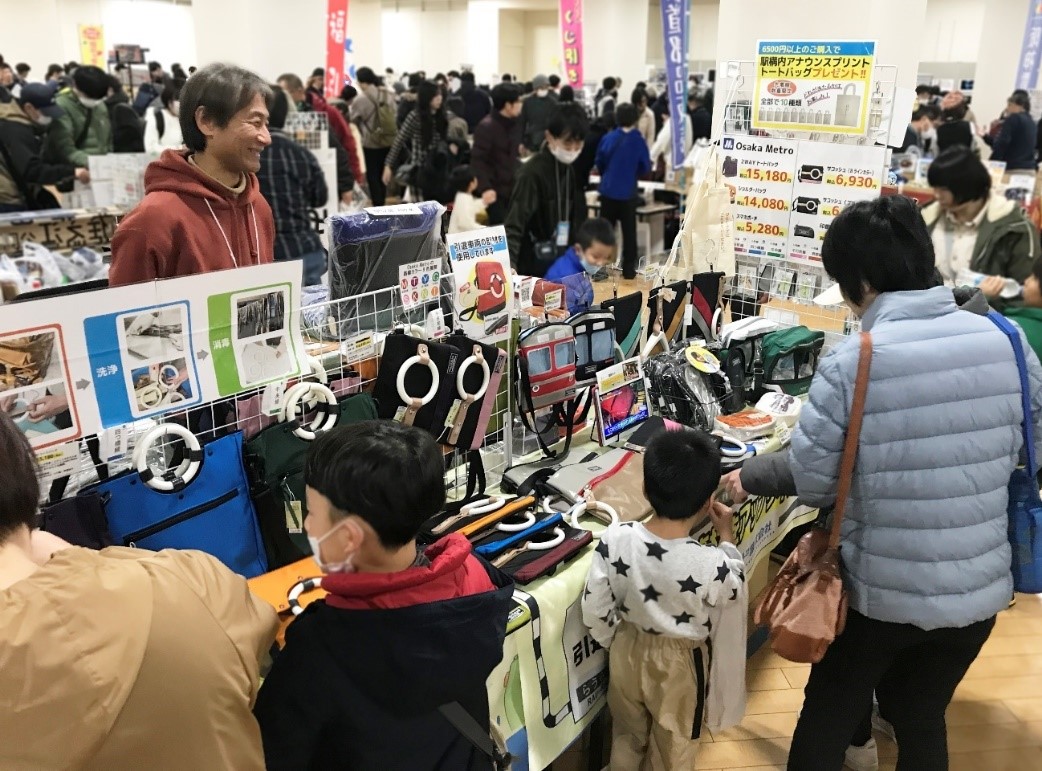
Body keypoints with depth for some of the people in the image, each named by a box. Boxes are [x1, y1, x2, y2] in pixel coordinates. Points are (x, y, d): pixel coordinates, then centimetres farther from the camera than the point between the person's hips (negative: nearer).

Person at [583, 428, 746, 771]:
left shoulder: (615, 539, -24)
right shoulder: (711, 564, -32)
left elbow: (594, 612, -12)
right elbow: (735, 595, -7)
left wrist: (616, 643, 7)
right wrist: (727, 538, 0)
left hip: (628, 651, 3)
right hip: (679, 664, -3)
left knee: (627, 736, 29)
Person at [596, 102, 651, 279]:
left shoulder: (608, 138, -3)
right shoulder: (638, 141, -9)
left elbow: (599, 164, 8)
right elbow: (646, 168, -1)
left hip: (608, 191, 2)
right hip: (627, 193, -2)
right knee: (629, 231, 8)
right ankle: (628, 269, 9)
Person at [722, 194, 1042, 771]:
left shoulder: (850, 362, -20)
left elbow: (811, 480, -14)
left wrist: (749, 476, 5)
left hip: (880, 588, -4)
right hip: (979, 587, 4)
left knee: (828, 716, 20)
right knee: (921, 717, 26)